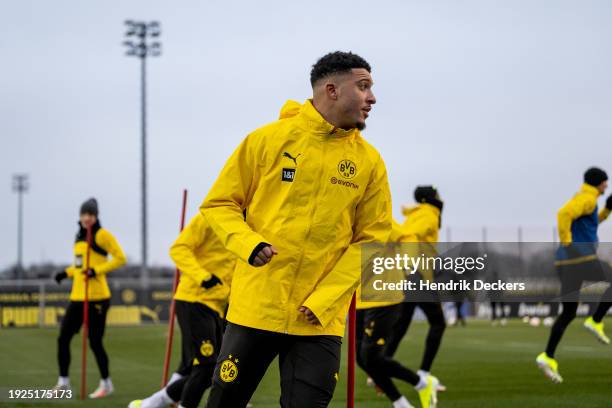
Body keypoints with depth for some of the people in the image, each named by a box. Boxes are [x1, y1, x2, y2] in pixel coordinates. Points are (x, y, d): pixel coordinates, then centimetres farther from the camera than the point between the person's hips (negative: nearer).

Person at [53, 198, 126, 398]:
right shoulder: (79, 237, 16)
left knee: (95, 342, -5)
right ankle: (63, 381, 18)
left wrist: (96, 270, -20)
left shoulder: (102, 235, -8)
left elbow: (120, 258, -12)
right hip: (77, 296, 8)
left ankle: (106, 383, 11)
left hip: (96, 297, -8)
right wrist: (67, 273, 10)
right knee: (63, 338, 6)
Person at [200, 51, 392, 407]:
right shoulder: (268, 139, -2)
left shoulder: (369, 161, 3)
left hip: (321, 321, 1)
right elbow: (219, 204, 4)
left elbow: (371, 240, 3)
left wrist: (324, 300, -9)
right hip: (255, 309, -1)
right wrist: (248, 243, -16)